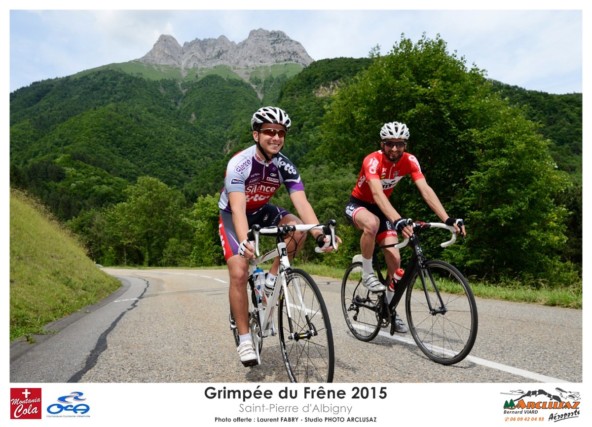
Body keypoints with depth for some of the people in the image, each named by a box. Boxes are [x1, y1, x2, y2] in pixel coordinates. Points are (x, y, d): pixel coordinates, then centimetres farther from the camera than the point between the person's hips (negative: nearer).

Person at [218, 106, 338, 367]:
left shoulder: (285, 166, -18)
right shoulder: (239, 164, -30)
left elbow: (302, 203, -27)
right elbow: (238, 209, -40)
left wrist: (319, 235, -43)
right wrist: (245, 242, -58)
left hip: (261, 212, 4)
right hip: (232, 216, -3)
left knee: (297, 228, -25)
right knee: (239, 273, -18)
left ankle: (273, 278, -4)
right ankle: (244, 339, -5)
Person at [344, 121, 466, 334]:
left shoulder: (409, 161, -15)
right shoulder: (372, 161, -30)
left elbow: (426, 190, -24)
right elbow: (378, 194, -45)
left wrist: (448, 219, -37)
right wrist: (398, 221, -60)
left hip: (381, 208, 5)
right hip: (357, 204, -4)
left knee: (394, 257, -8)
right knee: (372, 223, -41)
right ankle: (367, 274, -16)